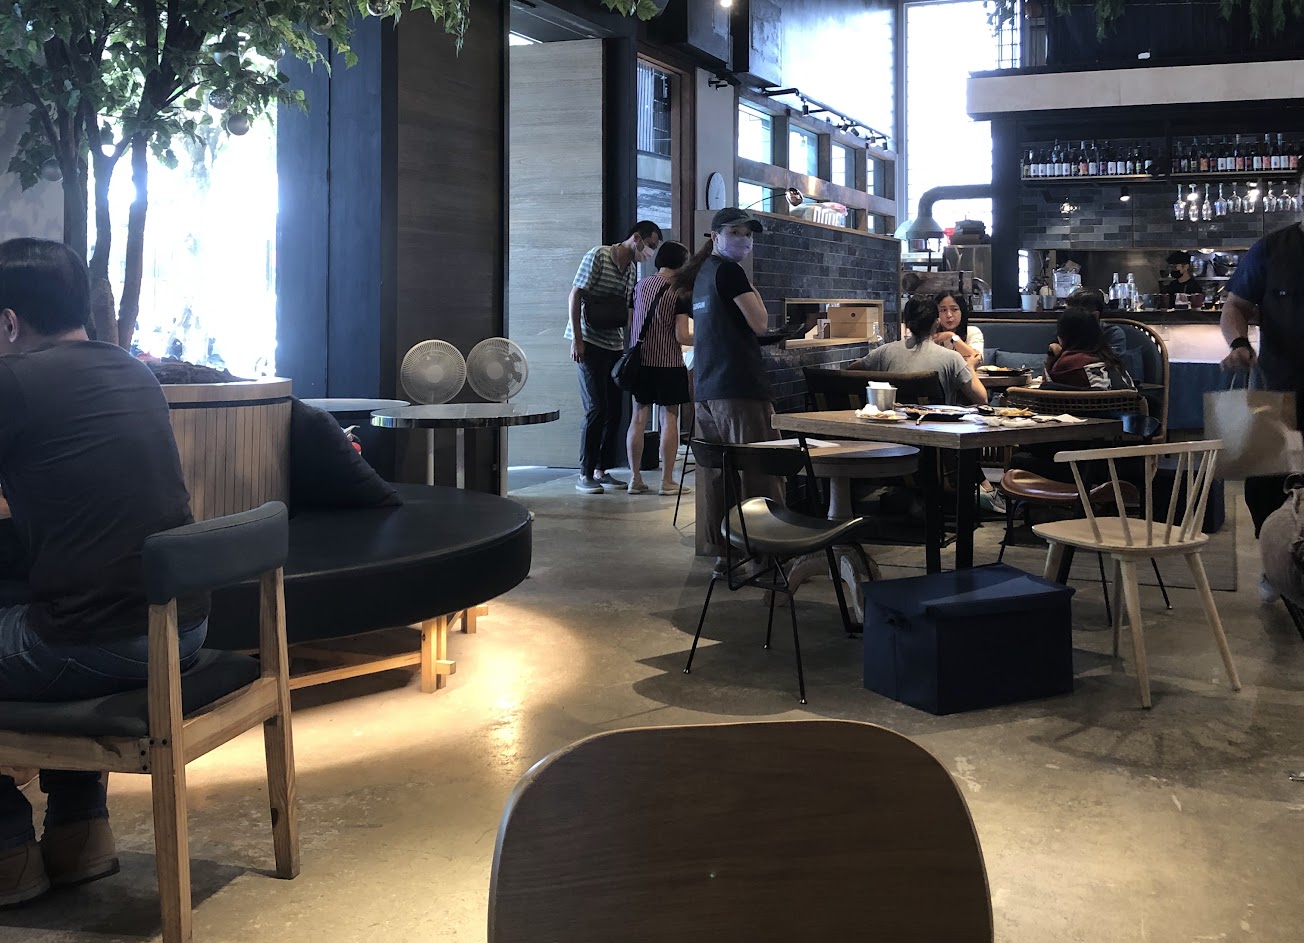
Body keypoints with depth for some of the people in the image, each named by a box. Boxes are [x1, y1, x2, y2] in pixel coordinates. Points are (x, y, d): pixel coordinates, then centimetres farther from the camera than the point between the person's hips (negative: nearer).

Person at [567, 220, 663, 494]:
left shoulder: (632, 269, 13)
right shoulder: (597, 257, -8)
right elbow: (575, 296, -11)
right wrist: (577, 338, -16)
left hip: (615, 346, 7)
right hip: (590, 344, -7)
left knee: (614, 410, 6)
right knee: (597, 409, -11)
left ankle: (600, 470, 18)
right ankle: (585, 475, -3)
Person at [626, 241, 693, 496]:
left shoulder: (641, 285, 8)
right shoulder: (679, 292, -8)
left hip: (639, 360, 5)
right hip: (668, 362, -5)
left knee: (639, 418, 7)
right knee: (669, 418, 1)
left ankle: (635, 479, 8)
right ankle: (667, 482, 1)